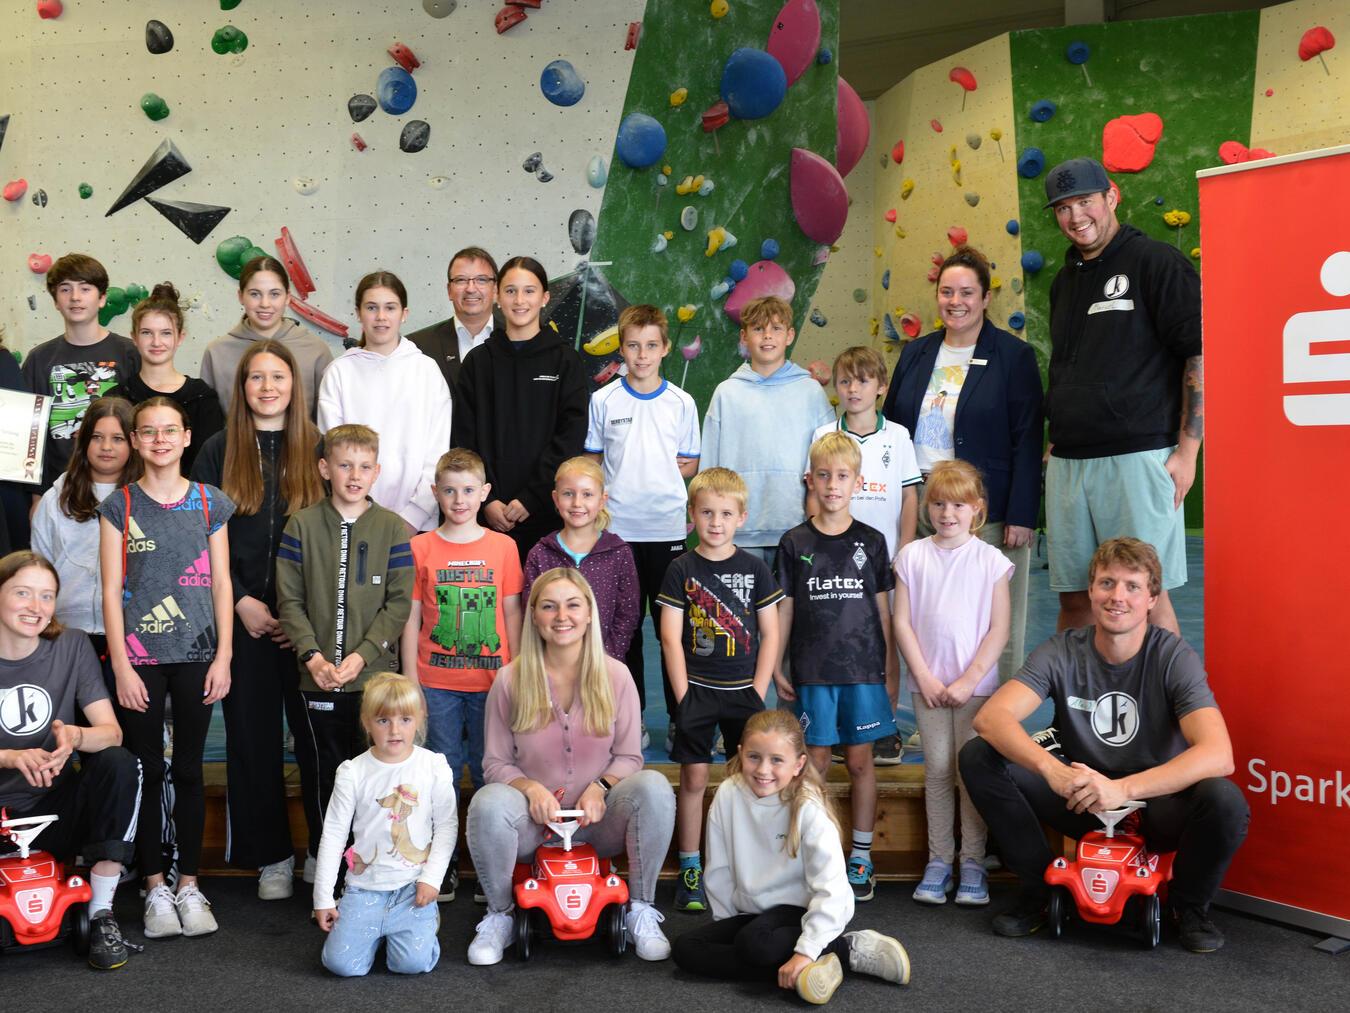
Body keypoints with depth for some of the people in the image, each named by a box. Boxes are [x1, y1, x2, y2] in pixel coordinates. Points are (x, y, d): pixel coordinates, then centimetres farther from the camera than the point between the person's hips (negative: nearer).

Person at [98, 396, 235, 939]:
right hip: (139, 657, -1)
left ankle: (188, 885, 17)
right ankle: (155, 888, 15)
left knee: (189, 770, 7)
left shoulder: (209, 503, 5)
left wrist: (223, 656, -1)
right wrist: (121, 665, -6)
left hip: (196, 655, 1)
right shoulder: (119, 505, 2)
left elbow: (221, 584, 5)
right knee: (147, 771, 4)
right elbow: (112, 590, -1)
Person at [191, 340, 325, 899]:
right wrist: (240, 602, -8)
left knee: (314, 729, 2)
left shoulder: (318, 449, 5)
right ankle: (271, 855, 16)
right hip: (243, 617, 1)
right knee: (252, 735, 5)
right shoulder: (218, 452, 6)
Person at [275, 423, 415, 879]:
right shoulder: (301, 525, 3)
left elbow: (399, 603, -2)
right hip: (314, 678, 0)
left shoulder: (394, 530, 2)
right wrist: (312, 656, -13)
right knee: (320, 772, 7)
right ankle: (320, 859, 23)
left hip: (374, 676, 0)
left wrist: (362, 655, -13)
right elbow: (289, 600, 0)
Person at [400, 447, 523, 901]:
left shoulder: (503, 546, 3)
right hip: (436, 684, 0)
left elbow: (512, 615, 6)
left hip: (491, 682, 0)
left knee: (490, 773, 6)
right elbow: (411, 619, 3)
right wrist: (410, 683, -1)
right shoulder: (420, 548, 2)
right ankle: (441, 865, 17)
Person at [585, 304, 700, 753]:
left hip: (667, 527, 0)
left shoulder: (681, 403, 4)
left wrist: (655, 475, -5)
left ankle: (681, 716, 13)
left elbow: (690, 465, 8)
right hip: (618, 526, 0)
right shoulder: (603, 401, 3)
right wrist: (622, 480, -8)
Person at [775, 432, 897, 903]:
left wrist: (888, 670, 4)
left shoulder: (871, 541, 3)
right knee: (816, 760, 4)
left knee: (860, 759, 6)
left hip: (863, 669, 0)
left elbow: (882, 609, 7)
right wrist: (777, 668, 1)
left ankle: (861, 856, 16)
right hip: (812, 672, 0)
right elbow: (785, 609, 5)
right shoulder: (795, 543, 2)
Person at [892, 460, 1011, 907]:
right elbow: (902, 622, 1)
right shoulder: (912, 556, 2)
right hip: (928, 682, 1)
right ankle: (938, 859, 13)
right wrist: (925, 678, -6)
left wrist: (968, 680, -10)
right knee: (937, 770, 5)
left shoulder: (990, 559, -2)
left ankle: (973, 862, 10)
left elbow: (999, 628, -4)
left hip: (976, 683, -1)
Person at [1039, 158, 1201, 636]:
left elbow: (1200, 355, -9)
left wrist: (1187, 450, -13)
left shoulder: (1156, 262, -3)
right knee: (1074, 596, 10)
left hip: (1137, 456, -7)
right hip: (1068, 462, 7)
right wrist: (1056, 440, 16)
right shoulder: (1064, 281, 19)